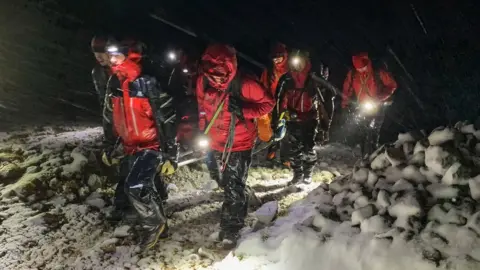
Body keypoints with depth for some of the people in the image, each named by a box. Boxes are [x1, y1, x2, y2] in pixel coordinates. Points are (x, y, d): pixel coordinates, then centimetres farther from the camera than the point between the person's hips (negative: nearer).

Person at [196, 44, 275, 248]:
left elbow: (268, 103, -15)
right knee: (227, 183, 23)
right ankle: (239, 207, 47)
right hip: (217, 142, 5)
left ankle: (230, 230, 9)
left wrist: (244, 110, -30)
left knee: (233, 187, -4)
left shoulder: (244, 84, -25)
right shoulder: (203, 81, -12)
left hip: (240, 143, -5)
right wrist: (203, 130, 9)